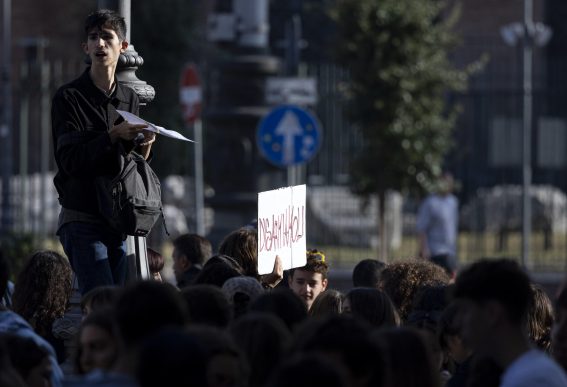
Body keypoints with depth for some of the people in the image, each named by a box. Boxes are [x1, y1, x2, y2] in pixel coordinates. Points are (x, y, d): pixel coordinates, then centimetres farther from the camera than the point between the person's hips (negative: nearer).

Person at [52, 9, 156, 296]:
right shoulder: (69, 97, -2)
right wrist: (113, 136, -21)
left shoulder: (129, 99, 15)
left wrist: (143, 147, -3)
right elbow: (70, 160, -12)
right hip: (82, 220, -6)